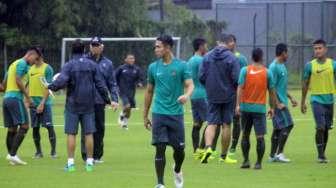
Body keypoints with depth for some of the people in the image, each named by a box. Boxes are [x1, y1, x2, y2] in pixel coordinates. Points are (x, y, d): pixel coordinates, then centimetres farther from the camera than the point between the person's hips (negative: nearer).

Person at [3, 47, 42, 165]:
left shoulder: (14, 63, 23)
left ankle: (11, 155, 7)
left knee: (12, 129, 9)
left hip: (6, 98, 9)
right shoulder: (22, 63, -5)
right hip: (16, 98, -9)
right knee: (24, 126, -10)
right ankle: (13, 154, -17)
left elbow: (4, 83, 24)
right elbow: (18, 81, -15)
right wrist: (28, 97, -11)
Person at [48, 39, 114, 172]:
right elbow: (100, 84, 3)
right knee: (89, 133, 5)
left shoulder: (69, 65, -6)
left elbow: (61, 81, -18)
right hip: (88, 105, 2)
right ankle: (89, 162, 6)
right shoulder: (92, 65, 3)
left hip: (72, 105, -2)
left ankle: (70, 162, -3)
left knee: (71, 133, 1)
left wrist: (50, 86, 1)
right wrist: (107, 99, 13)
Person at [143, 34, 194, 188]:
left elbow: (190, 85, -7)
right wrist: (145, 115, 15)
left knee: (179, 149, 6)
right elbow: (149, 91, 14)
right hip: (159, 113, 1)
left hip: (176, 113, -1)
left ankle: (177, 171, 38)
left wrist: (186, 95, -31)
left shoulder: (181, 66, -1)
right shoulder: (153, 67, 6)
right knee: (160, 148, -7)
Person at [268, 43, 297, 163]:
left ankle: (273, 155, 11)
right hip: (279, 102, -10)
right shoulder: (274, 67, -14)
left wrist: (291, 98, 24)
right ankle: (279, 153, -10)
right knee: (287, 125, -12)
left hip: (282, 101, 10)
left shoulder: (282, 66, 16)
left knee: (278, 128, 9)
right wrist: (278, 103, -21)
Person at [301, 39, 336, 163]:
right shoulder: (310, 65, -1)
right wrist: (303, 102, 7)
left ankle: (323, 154, 21)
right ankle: (320, 155, -6)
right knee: (320, 127, -14)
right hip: (316, 99, -2)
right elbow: (305, 84, 7)